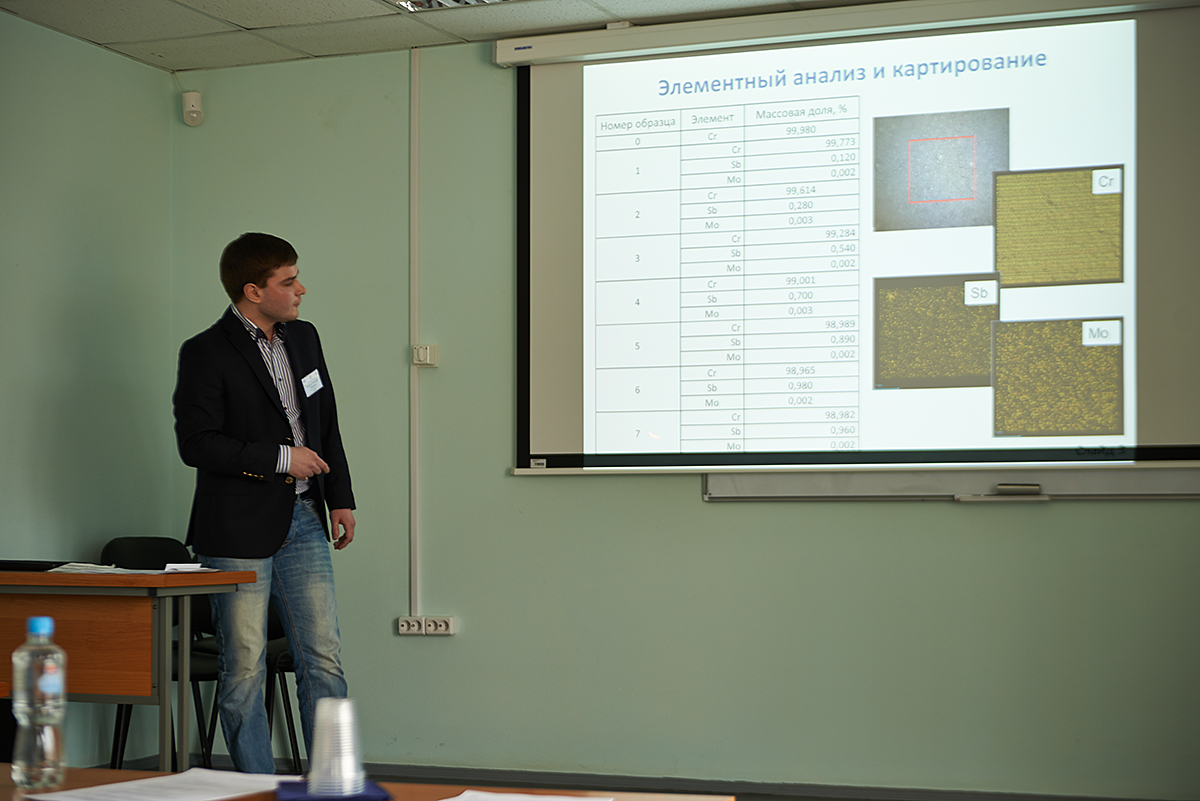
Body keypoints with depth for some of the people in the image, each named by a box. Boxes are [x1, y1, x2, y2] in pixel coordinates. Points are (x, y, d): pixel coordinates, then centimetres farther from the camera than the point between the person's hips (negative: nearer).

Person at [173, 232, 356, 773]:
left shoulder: (303, 337, 12)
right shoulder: (206, 353, -9)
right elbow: (196, 443, -15)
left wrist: (341, 498, 13)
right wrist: (280, 458, -14)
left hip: (304, 522, 6)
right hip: (240, 531, -6)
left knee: (323, 662, 4)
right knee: (244, 671, 1)